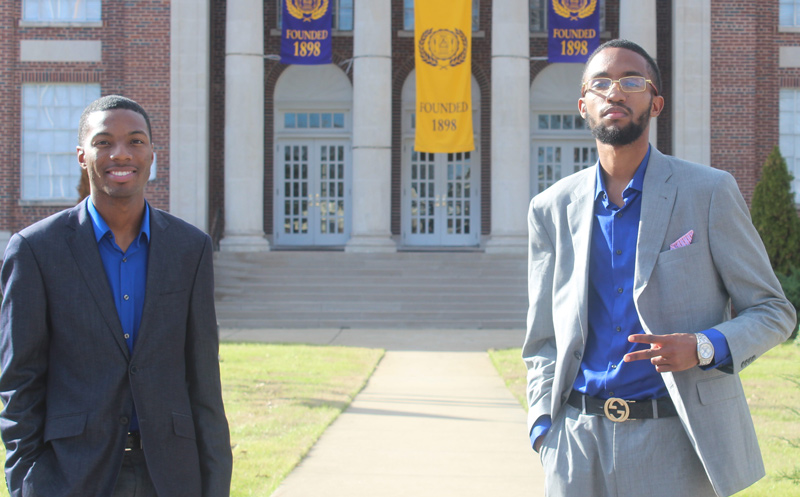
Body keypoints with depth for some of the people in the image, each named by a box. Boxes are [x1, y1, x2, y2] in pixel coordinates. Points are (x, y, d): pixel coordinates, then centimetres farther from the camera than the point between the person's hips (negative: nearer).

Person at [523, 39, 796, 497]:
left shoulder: (709, 193, -1)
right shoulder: (551, 209, 8)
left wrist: (704, 347, -17)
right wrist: (544, 426, 0)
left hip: (674, 442, -2)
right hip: (577, 439, 3)